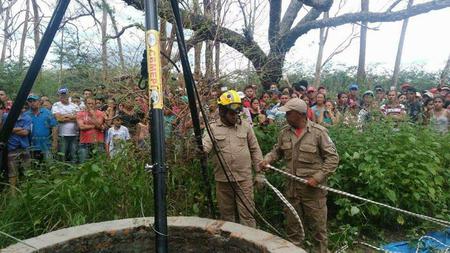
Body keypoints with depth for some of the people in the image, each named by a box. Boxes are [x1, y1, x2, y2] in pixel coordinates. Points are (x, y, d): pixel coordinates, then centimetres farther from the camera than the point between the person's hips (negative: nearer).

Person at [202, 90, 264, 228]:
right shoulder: (213, 128, -2)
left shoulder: (245, 126, 3)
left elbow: (255, 150, 7)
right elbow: (205, 146, -15)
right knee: (226, 213, 16)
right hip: (222, 179, 1)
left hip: (244, 178, 0)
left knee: (246, 212, 4)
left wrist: (259, 172, 5)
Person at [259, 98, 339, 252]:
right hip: (292, 187, 5)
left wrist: (318, 178, -17)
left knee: (317, 226, 8)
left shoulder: (318, 132, -13)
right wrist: (267, 159, -5)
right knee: (292, 225, 18)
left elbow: (333, 158, -10)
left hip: (313, 187, -5)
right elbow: (277, 151, 16)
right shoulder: (285, 133, 3)